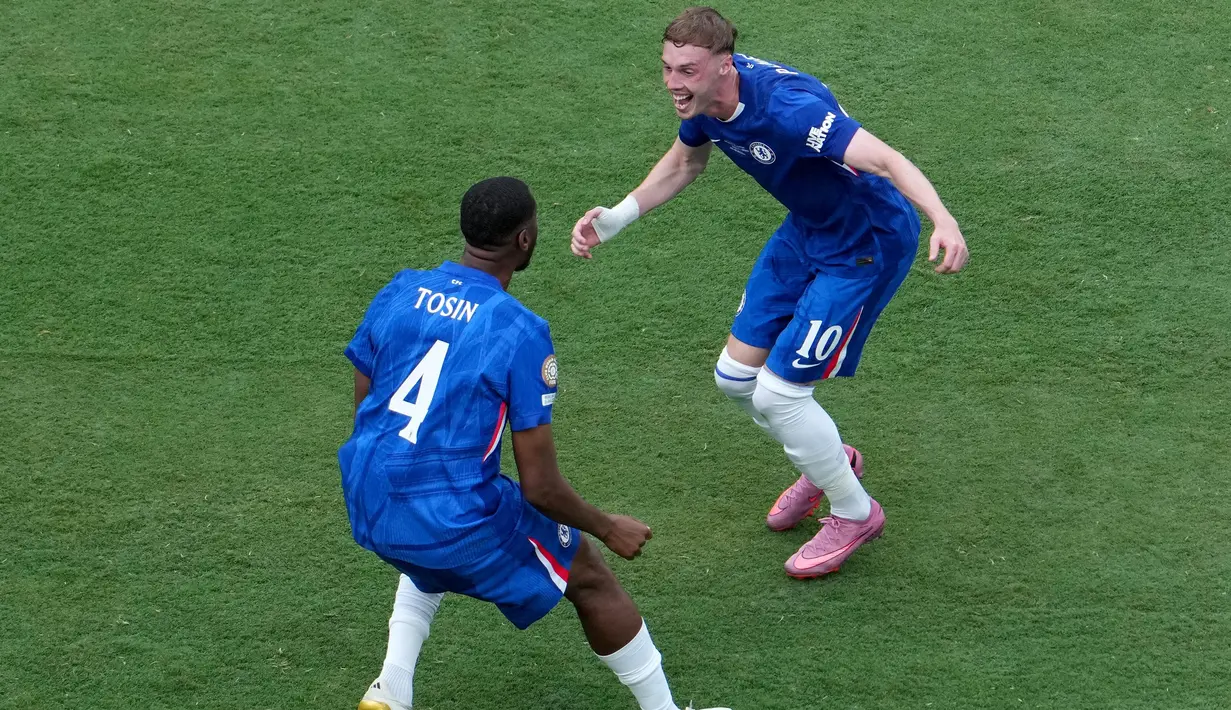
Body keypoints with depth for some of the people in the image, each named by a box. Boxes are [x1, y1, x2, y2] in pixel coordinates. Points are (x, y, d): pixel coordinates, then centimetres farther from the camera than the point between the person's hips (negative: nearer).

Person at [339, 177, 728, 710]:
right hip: (452, 518, -6)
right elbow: (540, 488, -13)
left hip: (366, 506, 6)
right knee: (589, 578, 17)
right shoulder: (521, 333, -15)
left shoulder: (398, 291, 1)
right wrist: (609, 529, 5)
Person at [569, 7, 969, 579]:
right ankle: (829, 461, 40)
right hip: (805, 232, 8)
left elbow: (885, 161, -44)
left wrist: (943, 221, -61)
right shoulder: (702, 98, -10)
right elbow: (685, 162, 14)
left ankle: (854, 513, 18)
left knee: (777, 393, -8)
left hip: (868, 243, -8)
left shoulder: (783, 106, -36)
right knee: (735, 376, 12)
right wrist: (617, 218, 5)